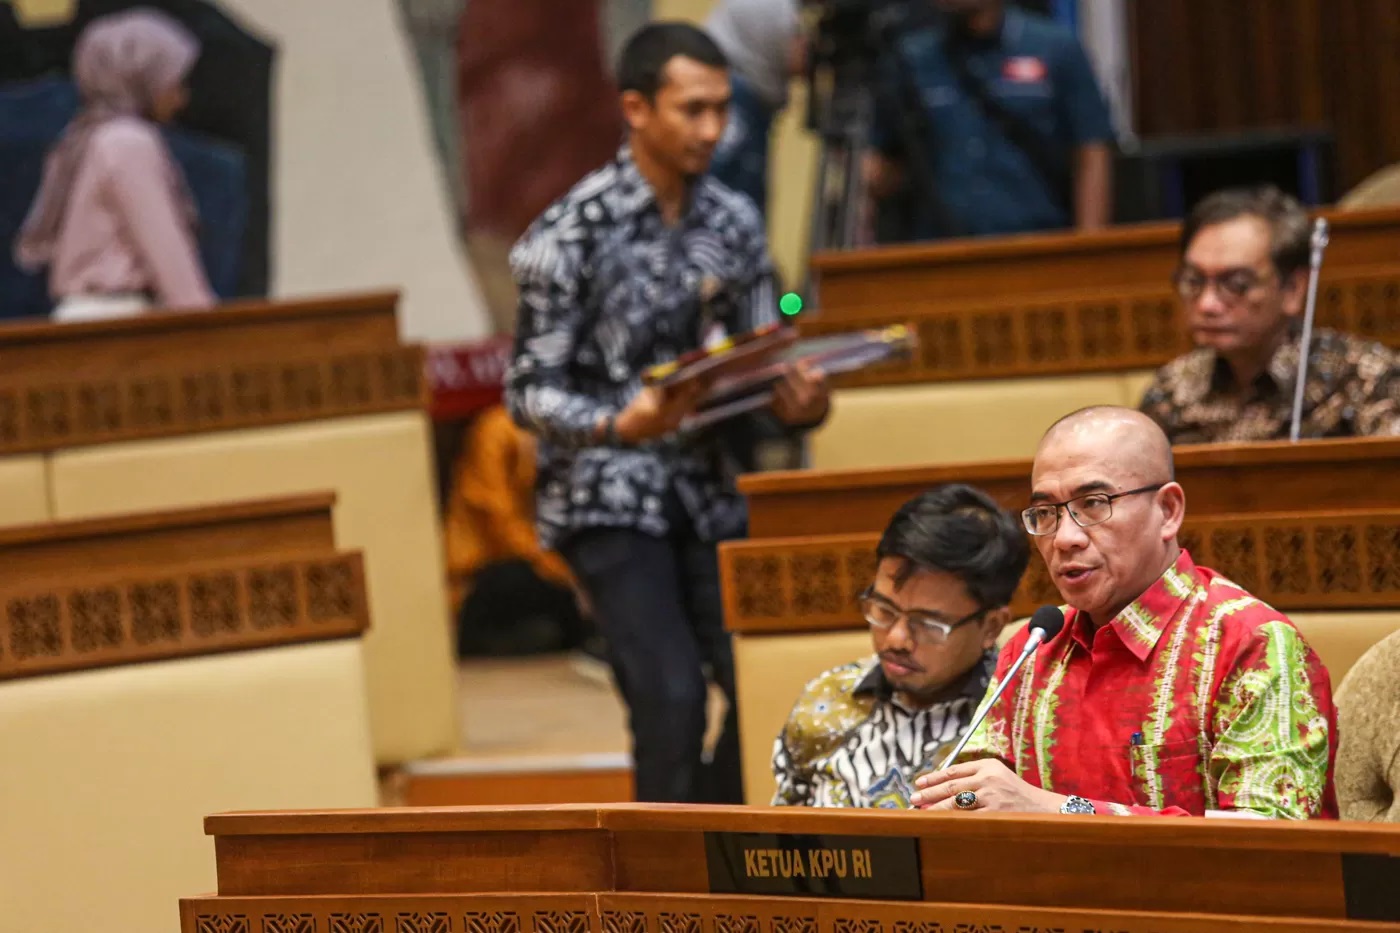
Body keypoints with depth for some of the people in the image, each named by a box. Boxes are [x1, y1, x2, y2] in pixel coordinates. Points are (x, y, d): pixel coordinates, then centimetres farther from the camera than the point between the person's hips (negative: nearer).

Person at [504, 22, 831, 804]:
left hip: (708, 490, 5)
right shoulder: (571, 233, -9)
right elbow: (531, 391, -10)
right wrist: (619, 424, -28)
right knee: (671, 697, -16)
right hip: (607, 498, -5)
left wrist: (798, 400, -12)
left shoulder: (734, 221, 7)